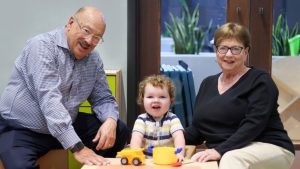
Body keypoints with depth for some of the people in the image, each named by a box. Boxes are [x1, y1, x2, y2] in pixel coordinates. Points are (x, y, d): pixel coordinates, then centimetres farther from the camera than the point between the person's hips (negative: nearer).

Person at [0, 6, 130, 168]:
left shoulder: (94, 60, 1)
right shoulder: (43, 46, -21)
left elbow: (103, 99, 8)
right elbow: (49, 100, -31)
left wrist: (110, 120, -18)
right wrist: (78, 147, -38)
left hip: (67, 127, 7)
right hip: (20, 129, -6)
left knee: (120, 131, -2)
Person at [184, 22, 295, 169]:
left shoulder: (260, 80, -4)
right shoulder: (207, 84, 15)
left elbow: (254, 124, -17)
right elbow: (198, 129, 15)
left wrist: (220, 150, -27)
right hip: (221, 156, 5)